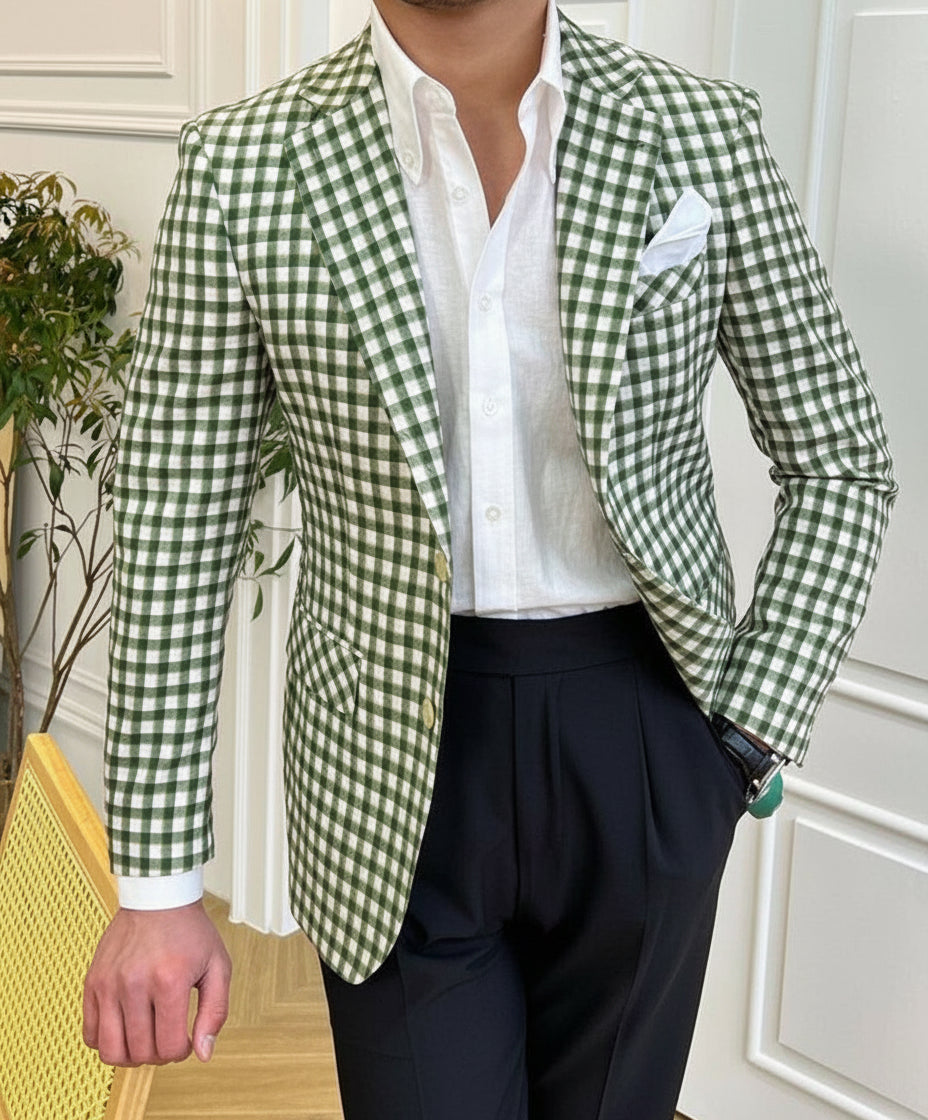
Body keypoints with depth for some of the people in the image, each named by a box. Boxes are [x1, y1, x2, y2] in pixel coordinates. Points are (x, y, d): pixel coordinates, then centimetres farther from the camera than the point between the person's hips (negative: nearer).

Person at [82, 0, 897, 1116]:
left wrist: (748, 735, -3)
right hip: (394, 759, -1)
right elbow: (173, 534, -4)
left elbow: (840, 461, 5)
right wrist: (156, 883, -5)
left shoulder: (704, 134, -4)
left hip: (643, 733, 2)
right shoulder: (243, 165, -6)